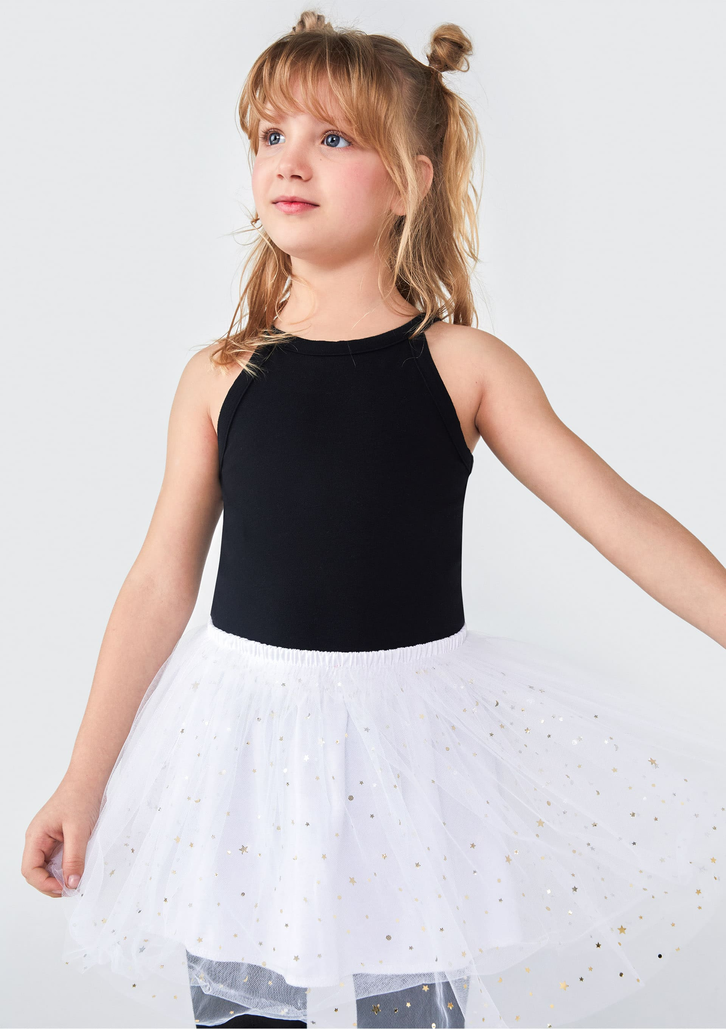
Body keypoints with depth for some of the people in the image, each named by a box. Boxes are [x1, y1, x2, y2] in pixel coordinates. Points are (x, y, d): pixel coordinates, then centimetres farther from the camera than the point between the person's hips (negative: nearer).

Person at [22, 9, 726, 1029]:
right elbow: (160, 583, 1)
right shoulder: (220, 376, -2)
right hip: (247, 736, 1)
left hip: (409, 737, -1)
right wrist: (83, 785, 3)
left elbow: (625, 521, -6)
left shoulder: (463, 365, -5)